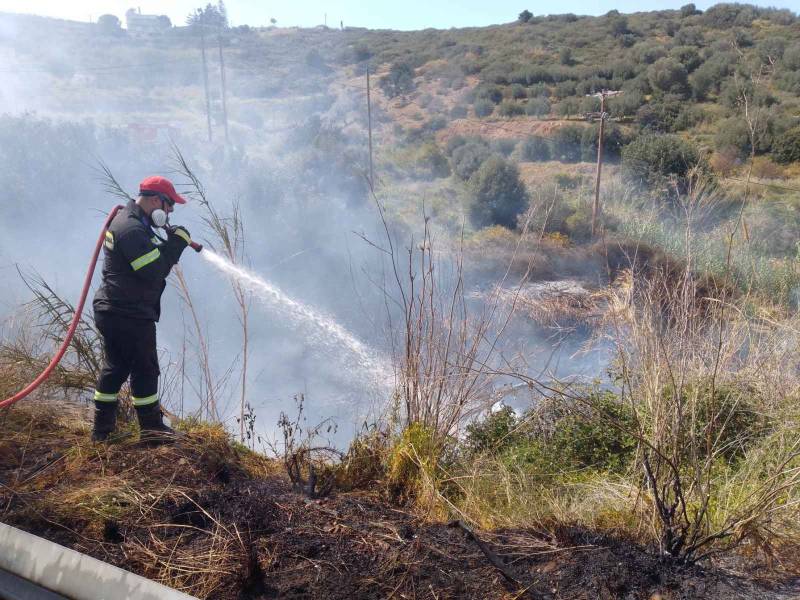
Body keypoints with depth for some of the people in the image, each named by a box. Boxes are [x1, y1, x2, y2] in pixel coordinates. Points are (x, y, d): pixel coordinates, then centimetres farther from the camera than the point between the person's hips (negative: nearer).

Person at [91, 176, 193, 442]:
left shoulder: (128, 220, 14)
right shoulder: (132, 229, -21)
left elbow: (150, 258, 15)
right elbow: (154, 272, -23)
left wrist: (170, 243, 0)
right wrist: (177, 242, -14)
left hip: (112, 311, 11)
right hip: (130, 316, -11)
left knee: (115, 366, 17)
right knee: (145, 369, 3)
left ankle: (102, 427, 25)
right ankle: (152, 426, 16)